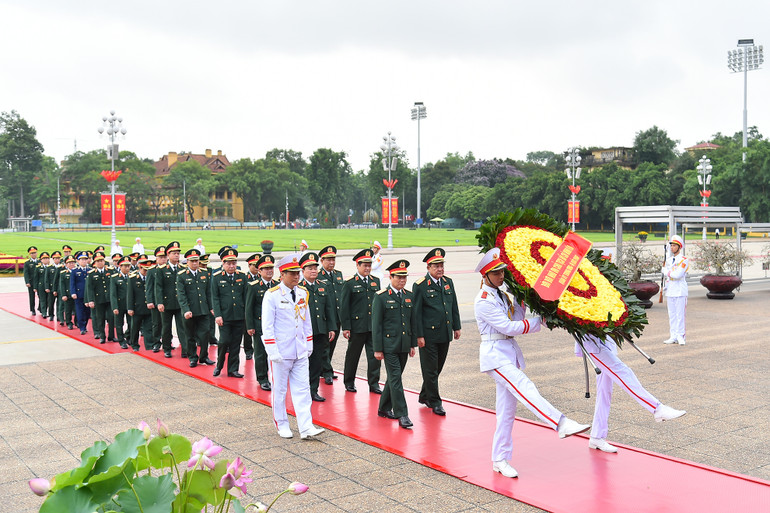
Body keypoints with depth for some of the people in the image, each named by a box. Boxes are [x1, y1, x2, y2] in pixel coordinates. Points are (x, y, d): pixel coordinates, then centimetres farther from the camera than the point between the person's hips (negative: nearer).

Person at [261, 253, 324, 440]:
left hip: (300, 352, 5)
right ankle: (282, 425, 23)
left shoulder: (302, 293, 7)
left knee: (302, 389, 2)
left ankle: (306, 428, 3)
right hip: (281, 353, -5)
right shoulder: (272, 295, -10)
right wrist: (272, 351, -15)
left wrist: (309, 344, 15)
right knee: (279, 390, 8)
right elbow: (267, 326, -11)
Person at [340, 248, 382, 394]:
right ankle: (349, 382, 24)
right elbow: (344, 307, -5)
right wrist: (345, 327, -9)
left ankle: (374, 384, 11)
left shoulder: (375, 281, 10)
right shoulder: (349, 284, -4)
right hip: (357, 326, -4)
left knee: (375, 355, 2)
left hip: (374, 326, 4)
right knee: (352, 355, 9)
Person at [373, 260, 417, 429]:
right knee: (395, 378, -7)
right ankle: (402, 415, -5)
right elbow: (376, 324, -7)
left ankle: (384, 408, 28)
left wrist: (413, 344, 12)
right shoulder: (381, 297, -7)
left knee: (394, 377, 13)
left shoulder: (409, 296, 9)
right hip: (389, 345, -6)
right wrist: (377, 349, -9)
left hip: (404, 345, 6)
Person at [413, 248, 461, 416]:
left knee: (437, 368, 14)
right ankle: (435, 402, 12)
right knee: (430, 370, 1)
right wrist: (419, 336, -13)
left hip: (445, 335, 6)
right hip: (428, 335, -6)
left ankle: (424, 396, 30)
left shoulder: (448, 282, 9)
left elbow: (454, 306, 17)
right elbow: (416, 312, -11)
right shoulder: (420, 286, -10)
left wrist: (456, 327, 14)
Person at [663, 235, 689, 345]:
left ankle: (681, 336, 0)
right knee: (671, 315, 7)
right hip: (670, 291, 6)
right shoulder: (669, 259, 15)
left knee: (680, 314, -5)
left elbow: (677, 274, -19)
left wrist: (666, 271, -6)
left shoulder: (684, 260, -7)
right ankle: (673, 336, 11)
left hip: (680, 291, -6)